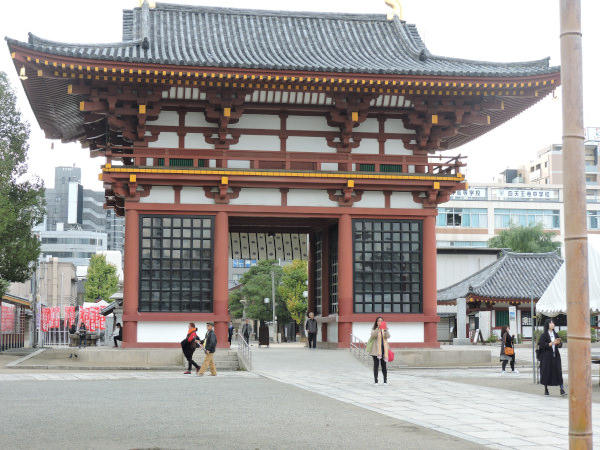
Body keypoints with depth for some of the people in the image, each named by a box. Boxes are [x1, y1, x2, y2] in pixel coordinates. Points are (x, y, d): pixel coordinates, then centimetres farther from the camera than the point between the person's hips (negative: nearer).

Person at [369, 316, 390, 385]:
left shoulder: (385, 329, 11)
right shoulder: (374, 329, 7)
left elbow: (387, 336, -7)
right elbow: (373, 335, -13)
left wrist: (385, 330, -24)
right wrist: (378, 329, -25)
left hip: (384, 349, 1)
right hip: (376, 350, -1)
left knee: (384, 365, 2)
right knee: (376, 365, 0)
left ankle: (385, 380, 7)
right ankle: (376, 380, 3)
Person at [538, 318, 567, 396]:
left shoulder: (556, 334, 11)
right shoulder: (543, 335, -4)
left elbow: (560, 345, 11)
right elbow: (542, 346, -12)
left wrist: (558, 343, -12)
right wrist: (552, 343, -19)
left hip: (555, 356, 4)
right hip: (547, 357, -4)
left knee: (558, 372, -6)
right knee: (547, 372, 1)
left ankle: (562, 389, -10)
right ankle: (545, 389, 14)